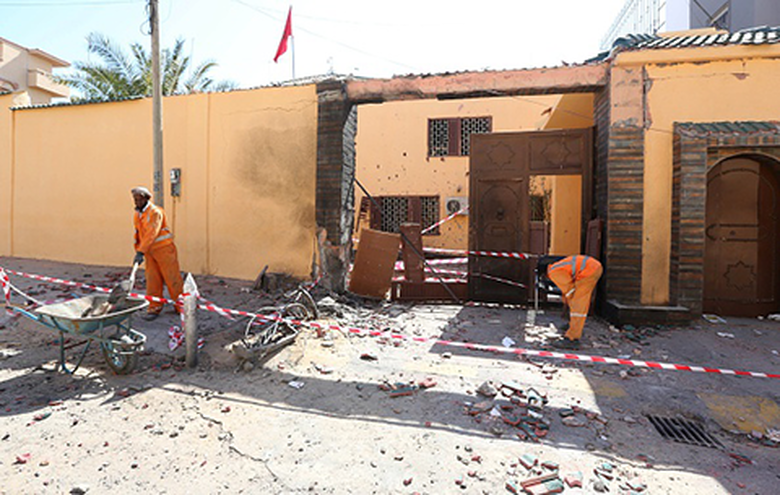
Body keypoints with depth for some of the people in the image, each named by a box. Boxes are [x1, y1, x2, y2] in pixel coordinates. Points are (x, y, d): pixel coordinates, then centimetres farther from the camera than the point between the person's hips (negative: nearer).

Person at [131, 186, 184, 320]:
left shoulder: (155, 212, -15)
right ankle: (154, 308, 12)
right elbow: (138, 234, 20)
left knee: (172, 279, -1)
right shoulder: (137, 215, 11)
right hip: (150, 251, 7)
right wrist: (138, 251, 15)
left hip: (164, 249, -7)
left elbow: (152, 233, -24)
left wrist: (141, 252, -29)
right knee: (152, 281, 4)